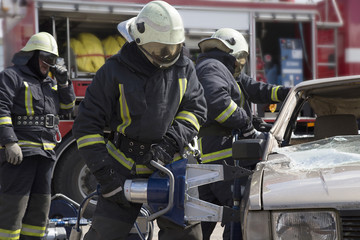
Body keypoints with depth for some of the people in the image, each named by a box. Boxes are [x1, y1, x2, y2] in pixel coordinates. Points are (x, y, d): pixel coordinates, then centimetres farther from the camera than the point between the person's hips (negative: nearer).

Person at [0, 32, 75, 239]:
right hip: (18, 152, -8)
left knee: (40, 206, 10)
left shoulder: (49, 82, 21)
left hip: (45, 154, 8)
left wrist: (64, 83, 4)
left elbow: (66, 108, 20)